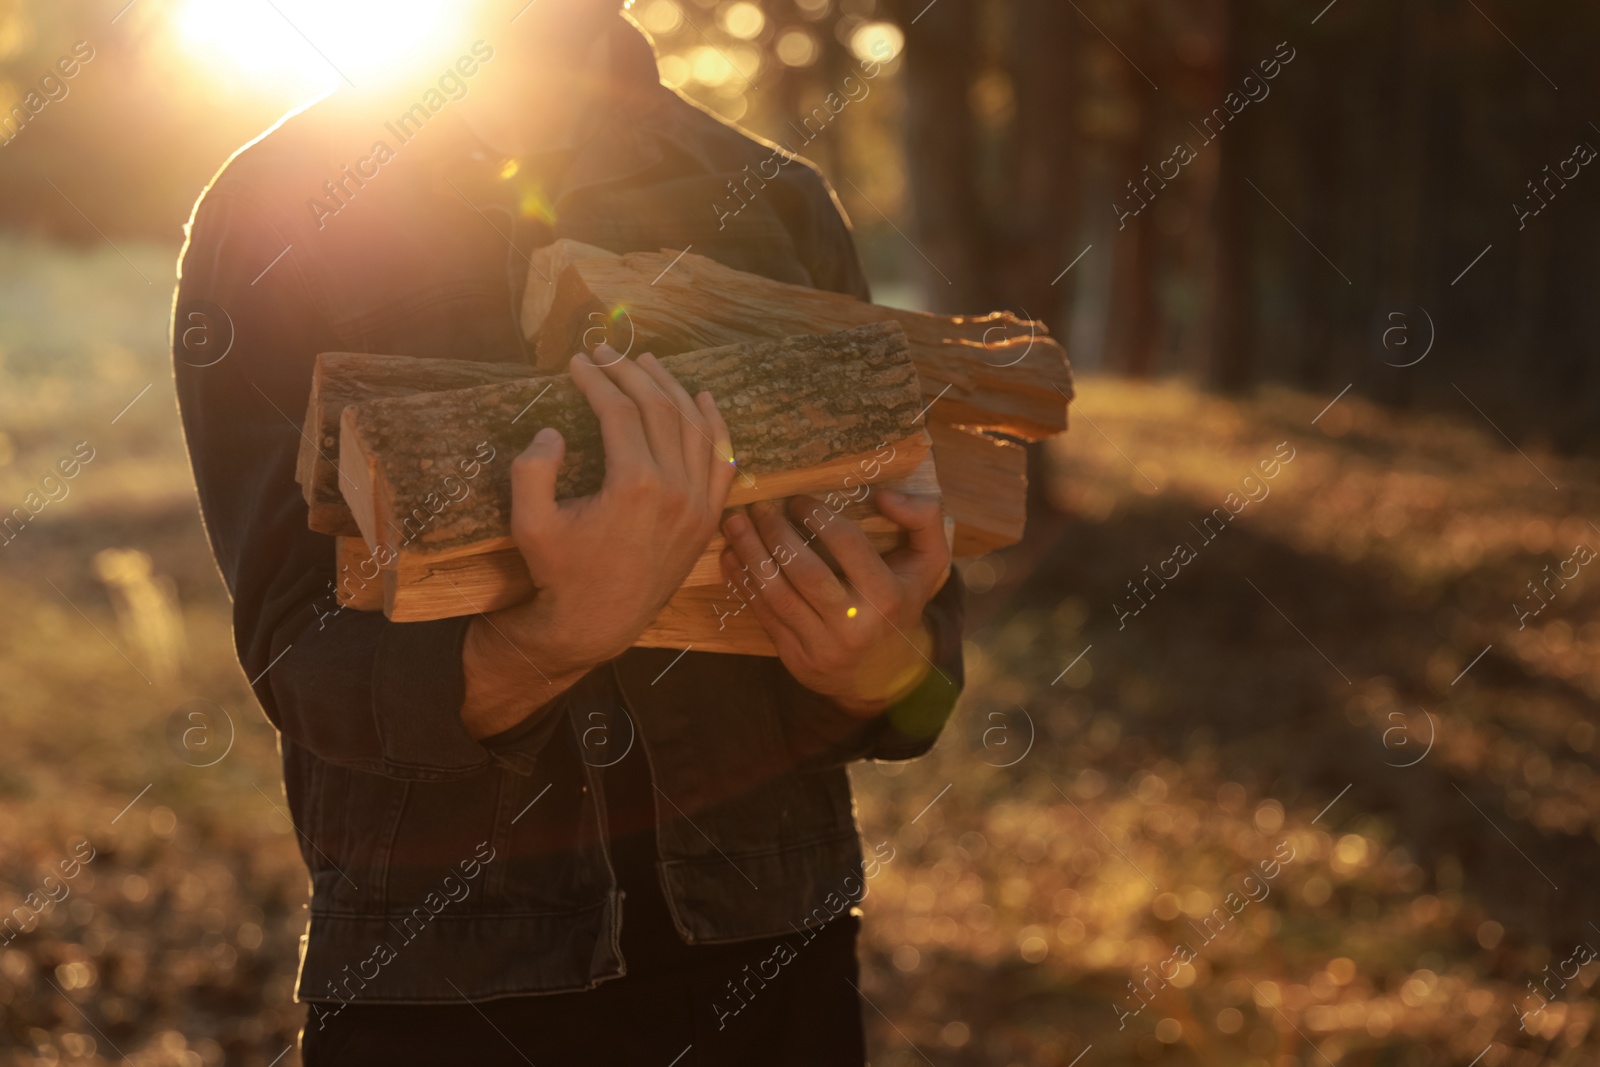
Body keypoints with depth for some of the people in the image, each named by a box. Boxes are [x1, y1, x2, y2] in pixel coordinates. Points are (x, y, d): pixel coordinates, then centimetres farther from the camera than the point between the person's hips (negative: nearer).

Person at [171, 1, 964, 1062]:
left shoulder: (779, 205, 2)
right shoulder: (273, 213, -6)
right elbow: (302, 664, -14)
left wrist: (891, 669, -20)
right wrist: (563, 637, -32)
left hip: (762, 947, 3)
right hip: (434, 979, -2)